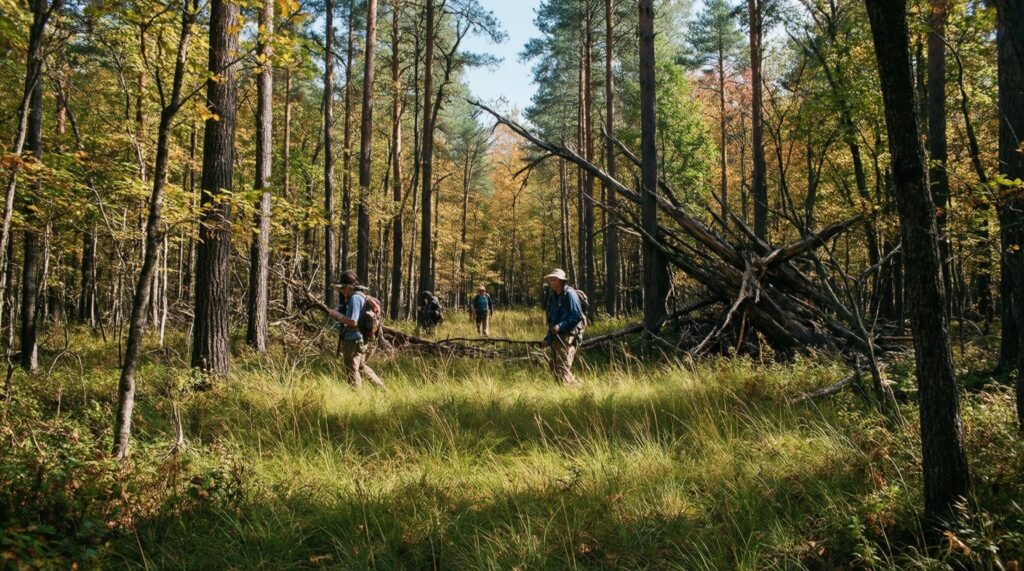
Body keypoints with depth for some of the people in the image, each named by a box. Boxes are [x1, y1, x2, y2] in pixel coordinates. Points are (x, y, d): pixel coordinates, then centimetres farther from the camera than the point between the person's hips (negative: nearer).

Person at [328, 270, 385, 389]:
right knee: (361, 367, 25)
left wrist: (337, 315, -13)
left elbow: (353, 321, -27)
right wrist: (338, 311, 4)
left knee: (352, 371, 2)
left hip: (353, 341, -10)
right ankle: (382, 388, 30)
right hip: (360, 340, 10)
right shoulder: (360, 296, 10)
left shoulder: (355, 298, -20)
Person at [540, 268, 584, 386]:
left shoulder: (570, 294, -9)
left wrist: (560, 326, -23)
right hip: (556, 336, 9)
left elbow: (577, 316, -16)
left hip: (568, 336, -9)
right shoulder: (552, 297, 16)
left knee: (562, 367, -12)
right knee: (555, 367, 11)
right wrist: (548, 339, 17)